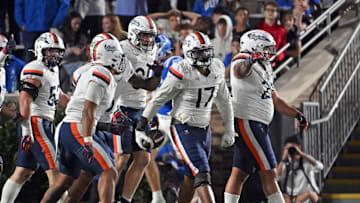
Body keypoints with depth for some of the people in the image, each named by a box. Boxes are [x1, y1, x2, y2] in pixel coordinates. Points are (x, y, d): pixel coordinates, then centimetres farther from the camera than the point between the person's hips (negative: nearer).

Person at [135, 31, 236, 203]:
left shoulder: (217, 69, 2)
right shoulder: (181, 72, -17)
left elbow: (223, 100, 17)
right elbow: (158, 100, -11)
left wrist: (230, 129, 20)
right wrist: (140, 128, -11)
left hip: (204, 129, 7)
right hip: (184, 129, -7)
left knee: (192, 176, 13)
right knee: (202, 174, -17)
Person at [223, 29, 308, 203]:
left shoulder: (263, 70, 19)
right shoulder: (243, 62, -12)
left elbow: (275, 100, 26)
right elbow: (240, 71, -39)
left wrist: (296, 114, 18)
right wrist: (249, 62, -61)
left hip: (258, 125, 10)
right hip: (247, 122, -10)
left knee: (239, 173, 8)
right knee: (268, 172, -7)